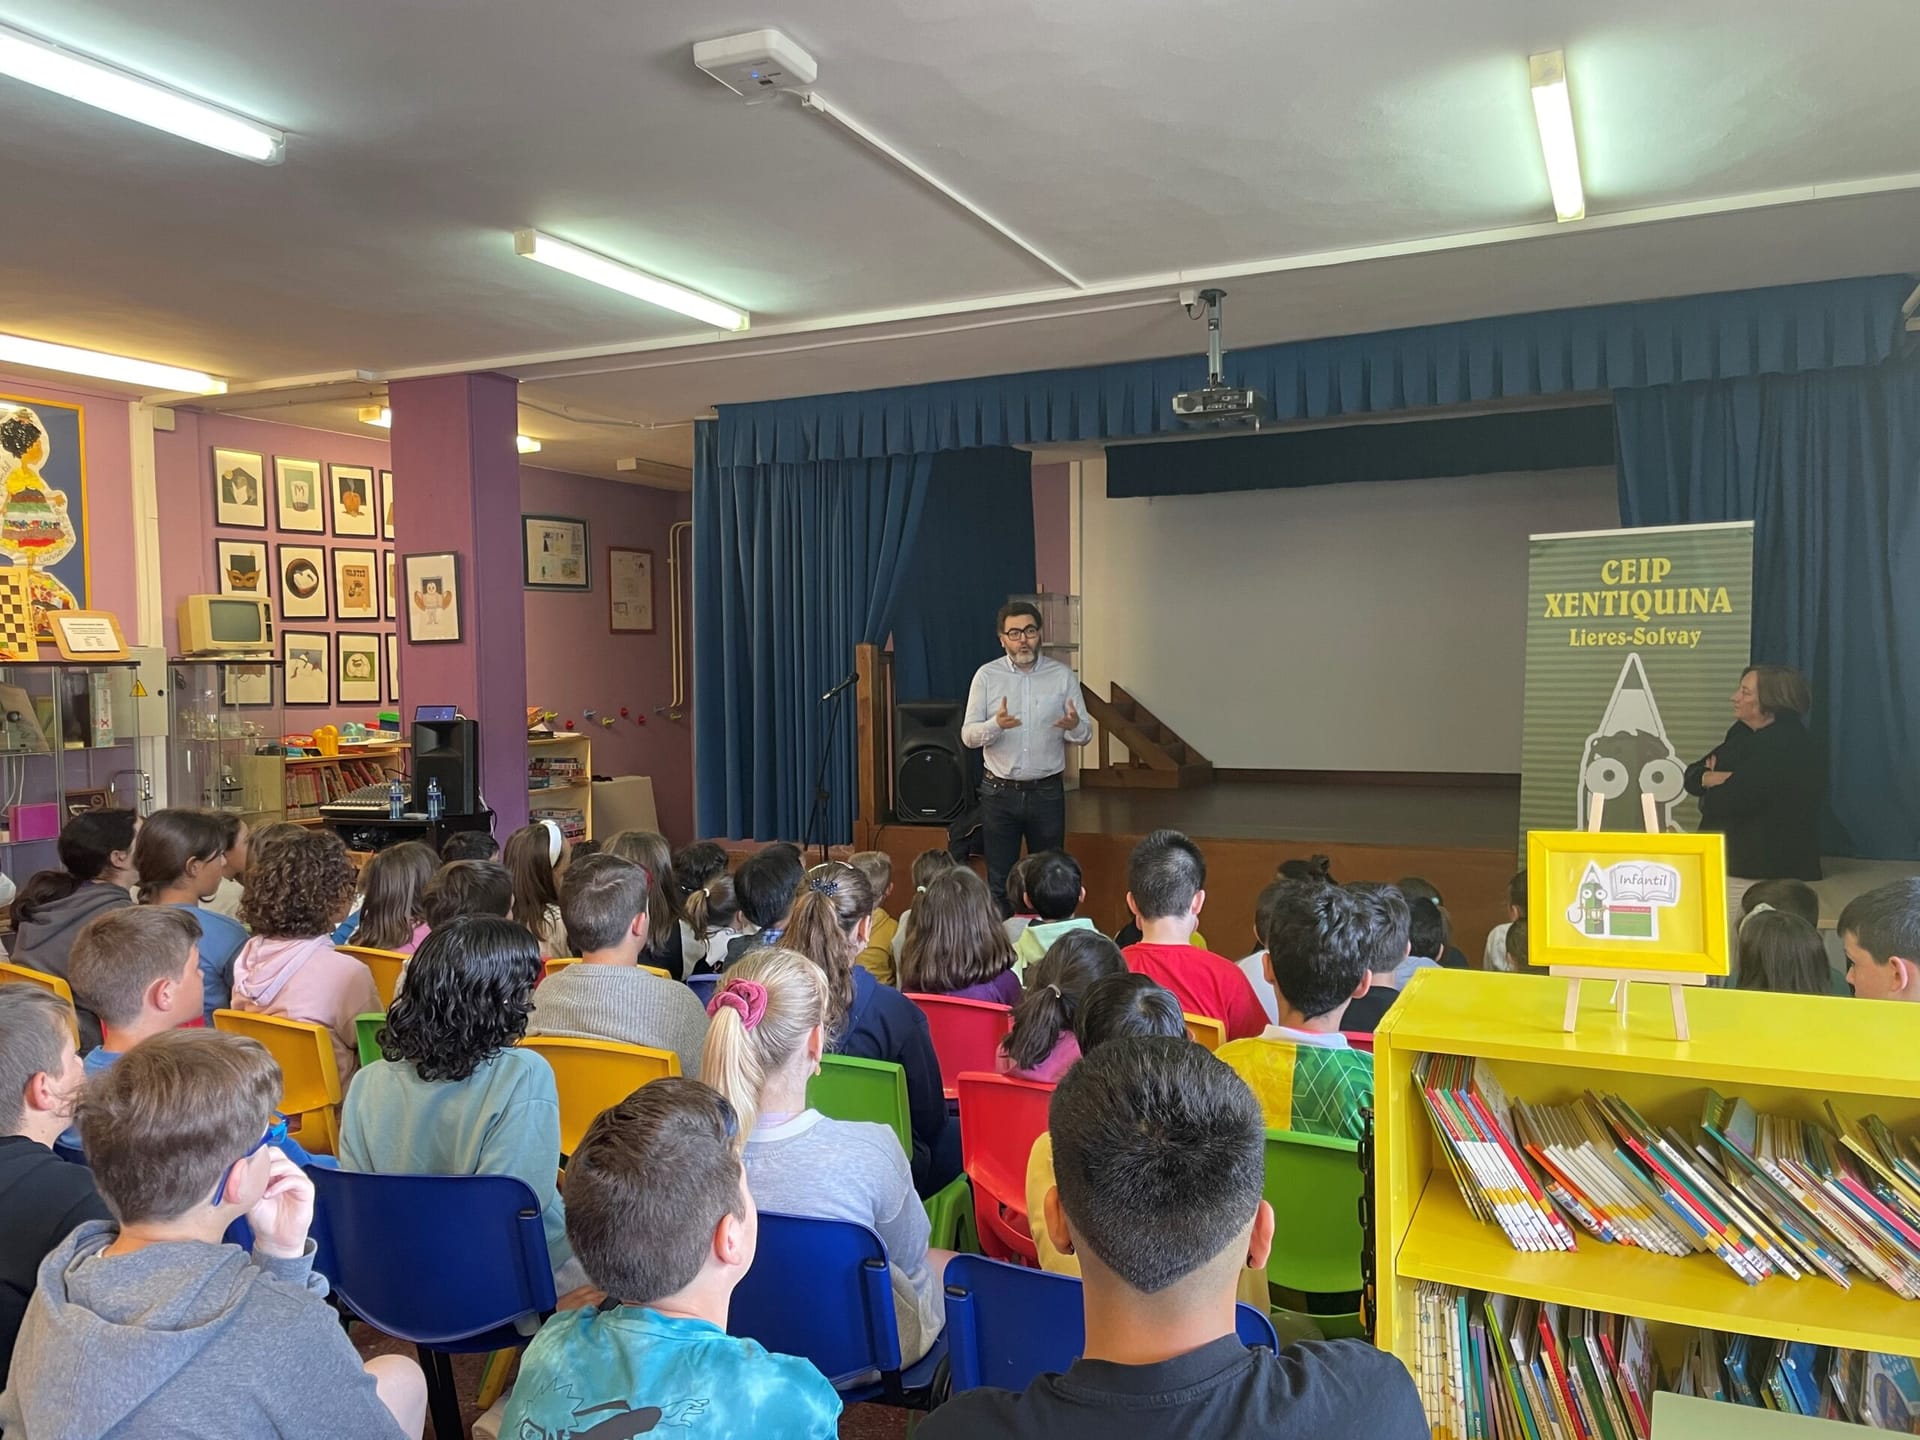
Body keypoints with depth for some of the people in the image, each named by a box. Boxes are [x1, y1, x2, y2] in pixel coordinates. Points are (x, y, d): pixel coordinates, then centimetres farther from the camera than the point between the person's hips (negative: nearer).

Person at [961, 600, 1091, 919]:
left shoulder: (1063, 676, 1)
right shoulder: (987, 675, 0)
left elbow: (1085, 734, 1)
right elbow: (968, 736, -5)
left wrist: (1074, 726, -24)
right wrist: (995, 725, -27)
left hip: (1047, 792, 0)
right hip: (999, 793, 0)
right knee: (999, 882, 7)